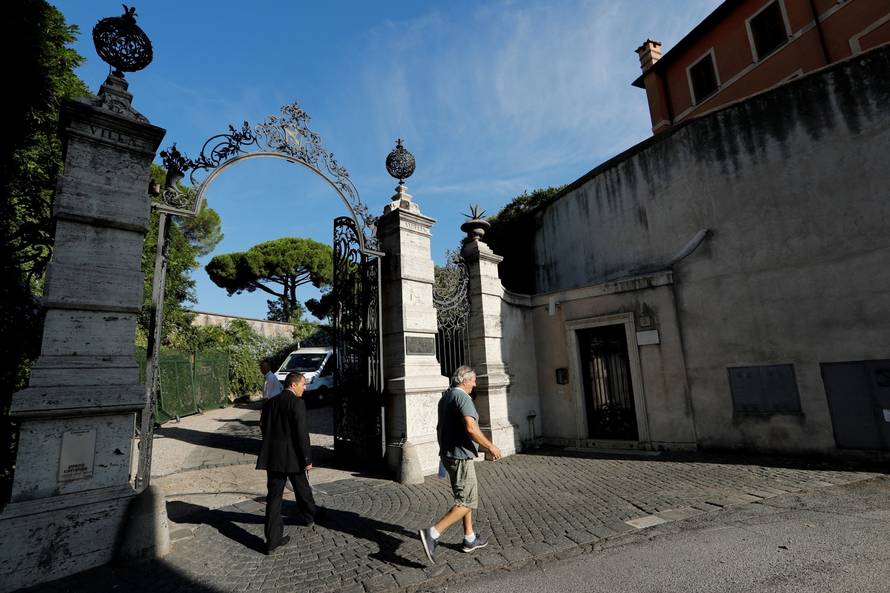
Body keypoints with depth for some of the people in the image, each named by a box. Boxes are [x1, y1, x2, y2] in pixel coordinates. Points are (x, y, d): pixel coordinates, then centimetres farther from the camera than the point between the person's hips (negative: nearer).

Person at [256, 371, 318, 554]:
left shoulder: (269, 403, 6)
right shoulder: (297, 403, -14)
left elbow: (263, 428, 11)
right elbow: (301, 433, -18)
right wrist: (307, 458, -11)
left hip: (272, 457, 5)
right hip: (292, 457, -5)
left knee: (273, 497, 9)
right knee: (302, 490, 18)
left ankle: (273, 539, 13)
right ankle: (311, 515, 41)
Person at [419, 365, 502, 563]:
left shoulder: (445, 397, 12)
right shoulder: (462, 397, -18)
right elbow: (471, 428, -28)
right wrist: (491, 447, -17)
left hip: (448, 454, 10)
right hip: (460, 456, -10)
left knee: (467, 496, 20)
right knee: (466, 502, -4)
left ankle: (470, 539, 27)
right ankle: (432, 533, -11)